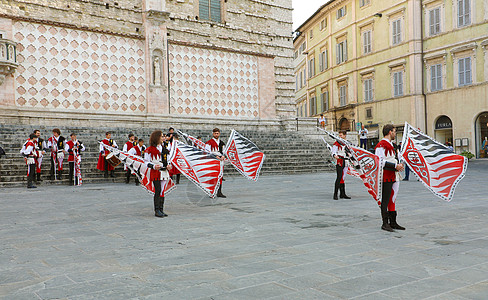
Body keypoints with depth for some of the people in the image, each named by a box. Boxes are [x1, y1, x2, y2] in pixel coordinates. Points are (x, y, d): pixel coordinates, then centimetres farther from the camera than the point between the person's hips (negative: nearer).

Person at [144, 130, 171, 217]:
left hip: (164, 172, 6)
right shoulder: (150, 149, -5)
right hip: (155, 172, -6)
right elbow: (146, 161, -5)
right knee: (158, 191, -10)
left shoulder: (164, 148, 15)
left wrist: (168, 166, 5)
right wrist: (153, 166, -19)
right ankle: (157, 211, -4)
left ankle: (161, 210, 14)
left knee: (162, 191, 8)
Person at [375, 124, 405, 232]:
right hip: (386, 178, -10)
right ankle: (385, 223, 2)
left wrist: (398, 165, 10)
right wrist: (395, 166, -19)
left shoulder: (391, 145, 20)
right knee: (385, 200, -4)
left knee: (392, 199, 13)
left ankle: (393, 223, 21)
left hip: (394, 177, 10)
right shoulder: (381, 145, -13)